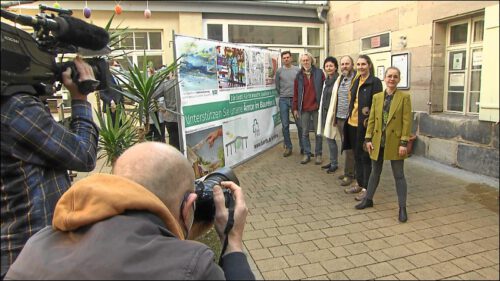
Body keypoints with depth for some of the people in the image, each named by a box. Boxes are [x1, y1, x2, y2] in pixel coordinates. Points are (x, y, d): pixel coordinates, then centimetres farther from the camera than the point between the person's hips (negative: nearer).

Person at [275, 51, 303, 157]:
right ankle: (288, 147, 15)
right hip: (283, 100, 1)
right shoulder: (279, 71, 4)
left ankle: (303, 146, 13)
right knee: (285, 125, 4)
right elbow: (277, 85, 12)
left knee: (300, 124, 0)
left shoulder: (298, 70, 2)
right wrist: (282, 95, 13)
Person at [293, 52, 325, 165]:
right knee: (304, 133, 7)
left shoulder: (319, 73, -1)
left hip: (317, 107, -2)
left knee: (318, 132, 7)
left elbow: (325, 89, -2)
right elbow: (295, 93, 7)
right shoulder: (299, 76, 6)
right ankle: (306, 154, 19)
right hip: (304, 109, 2)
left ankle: (318, 154, 18)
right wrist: (295, 108, 4)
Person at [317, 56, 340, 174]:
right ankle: (332, 161, 25)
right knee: (328, 138, 13)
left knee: (330, 138, -3)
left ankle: (334, 164, 12)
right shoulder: (327, 80, 13)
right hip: (325, 111, 8)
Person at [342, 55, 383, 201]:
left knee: (365, 156, 1)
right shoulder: (356, 81, 14)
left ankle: (366, 188, 12)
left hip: (365, 124, -7)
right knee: (357, 155, 15)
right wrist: (349, 116, 14)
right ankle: (359, 183, 28)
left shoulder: (375, 82, -9)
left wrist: (370, 122, -17)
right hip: (353, 123, 7)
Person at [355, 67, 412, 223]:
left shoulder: (404, 97, -5)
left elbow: (407, 121, -8)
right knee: (375, 172, 16)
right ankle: (368, 199, 31)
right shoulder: (377, 97, 6)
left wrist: (404, 143, -13)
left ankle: (402, 208, 13)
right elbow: (371, 119, 7)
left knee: (399, 175, 4)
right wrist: (368, 139, 1)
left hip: (395, 142, -3)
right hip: (378, 141, 4)